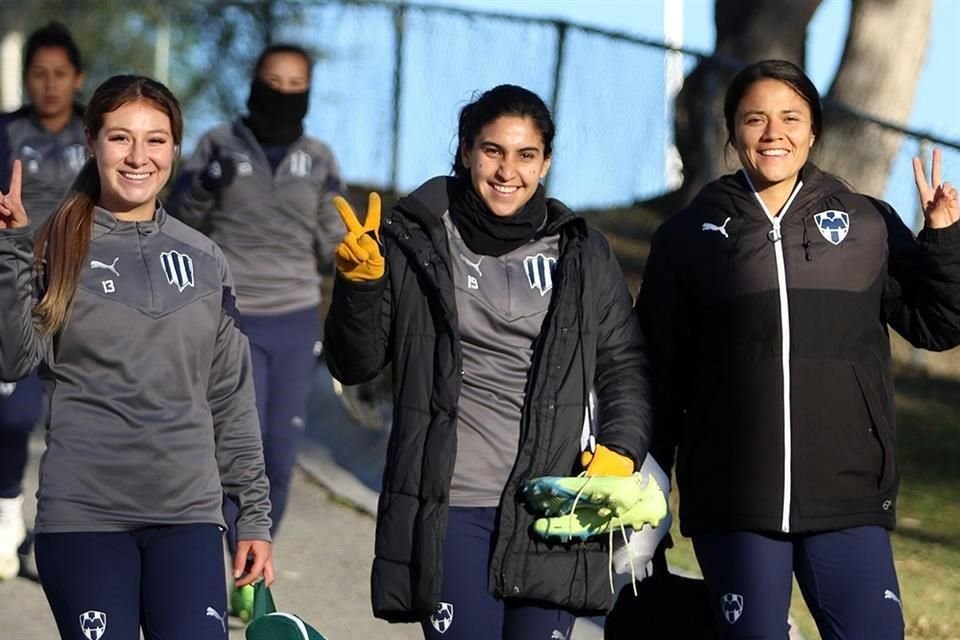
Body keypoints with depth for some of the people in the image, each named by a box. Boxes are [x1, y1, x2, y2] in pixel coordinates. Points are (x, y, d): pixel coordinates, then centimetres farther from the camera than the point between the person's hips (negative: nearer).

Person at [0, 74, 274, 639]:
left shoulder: (204, 261, 11)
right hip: (84, 515, -2)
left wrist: (255, 513, 11)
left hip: (189, 513, 2)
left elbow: (233, 398, 14)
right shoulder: (58, 249, 3)